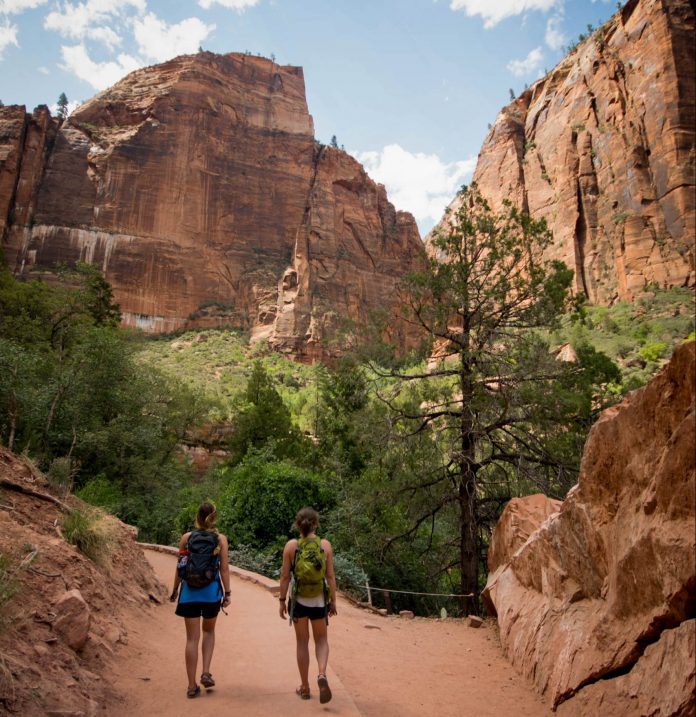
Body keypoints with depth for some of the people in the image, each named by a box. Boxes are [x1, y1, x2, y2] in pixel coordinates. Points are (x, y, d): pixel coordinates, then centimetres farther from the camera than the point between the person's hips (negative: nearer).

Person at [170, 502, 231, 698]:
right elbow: (224, 568, -5)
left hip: (189, 591, 1)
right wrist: (227, 593, 1)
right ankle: (206, 673, 10)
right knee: (209, 631, 23)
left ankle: (192, 686, 13)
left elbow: (180, 567, 3)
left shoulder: (186, 538, 0)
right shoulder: (220, 539, -3)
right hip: (211, 591, 0)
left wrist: (175, 590, 14)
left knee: (192, 638, 9)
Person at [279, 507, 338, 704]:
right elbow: (330, 576, -5)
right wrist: (333, 600, 5)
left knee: (302, 642, 16)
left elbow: (285, 576, -6)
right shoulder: (325, 545, -7)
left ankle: (305, 687, 24)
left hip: (298, 600, 0)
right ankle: (322, 675, -6)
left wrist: (282, 601, 4)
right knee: (321, 640, 18)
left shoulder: (291, 545, -8)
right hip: (319, 600, 0)